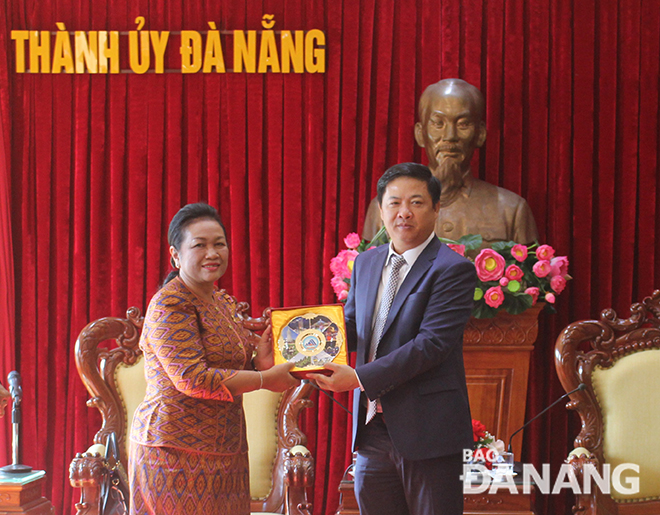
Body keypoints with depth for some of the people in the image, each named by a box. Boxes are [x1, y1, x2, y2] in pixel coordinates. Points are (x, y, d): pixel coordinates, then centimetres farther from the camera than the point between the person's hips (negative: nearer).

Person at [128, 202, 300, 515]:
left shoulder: (223, 303, 15)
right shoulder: (171, 305, -12)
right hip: (178, 450, -8)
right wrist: (265, 379, -16)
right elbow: (192, 379, -20)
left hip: (220, 450, 8)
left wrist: (257, 362, 2)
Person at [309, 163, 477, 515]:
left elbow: (431, 344, -18)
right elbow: (350, 328, 19)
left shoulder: (453, 270, -10)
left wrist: (359, 377, -22)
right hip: (372, 431, 7)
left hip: (427, 433, -6)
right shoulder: (365, 264, 14)